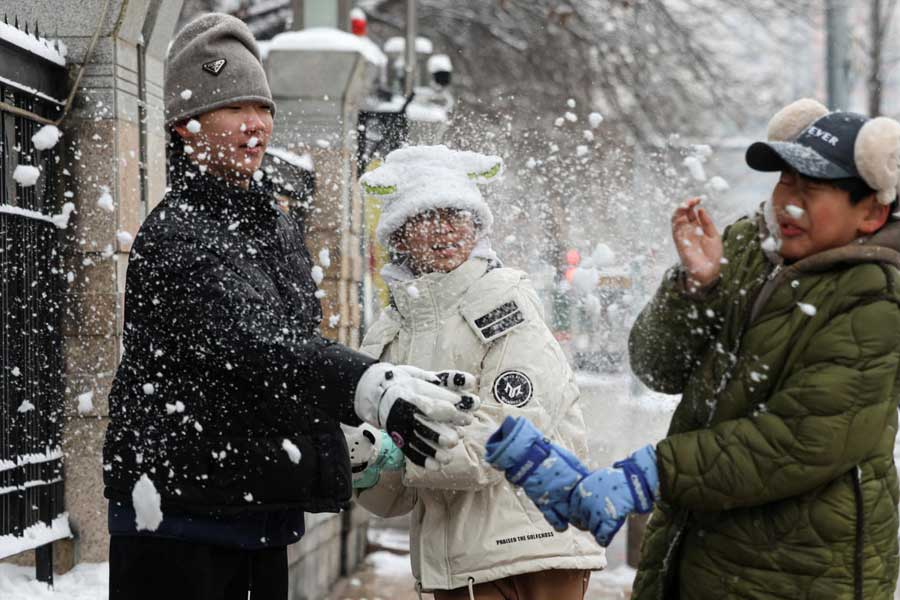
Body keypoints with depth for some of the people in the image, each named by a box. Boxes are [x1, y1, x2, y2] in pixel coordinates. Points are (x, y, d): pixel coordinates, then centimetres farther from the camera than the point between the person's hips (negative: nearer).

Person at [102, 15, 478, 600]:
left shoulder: (278, 225, 15)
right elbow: (252, 349, -29)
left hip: (263, 514, 8)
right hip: (178, 513, -8)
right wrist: (373, 387, -42)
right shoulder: (174, 235, -14)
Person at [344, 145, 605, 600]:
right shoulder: (387, 336, 11)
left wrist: (396, 453, -14)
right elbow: (391, 501, 11)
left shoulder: (507, 299, -2)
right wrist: (365, 465, -11)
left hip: (537, 550, -4)